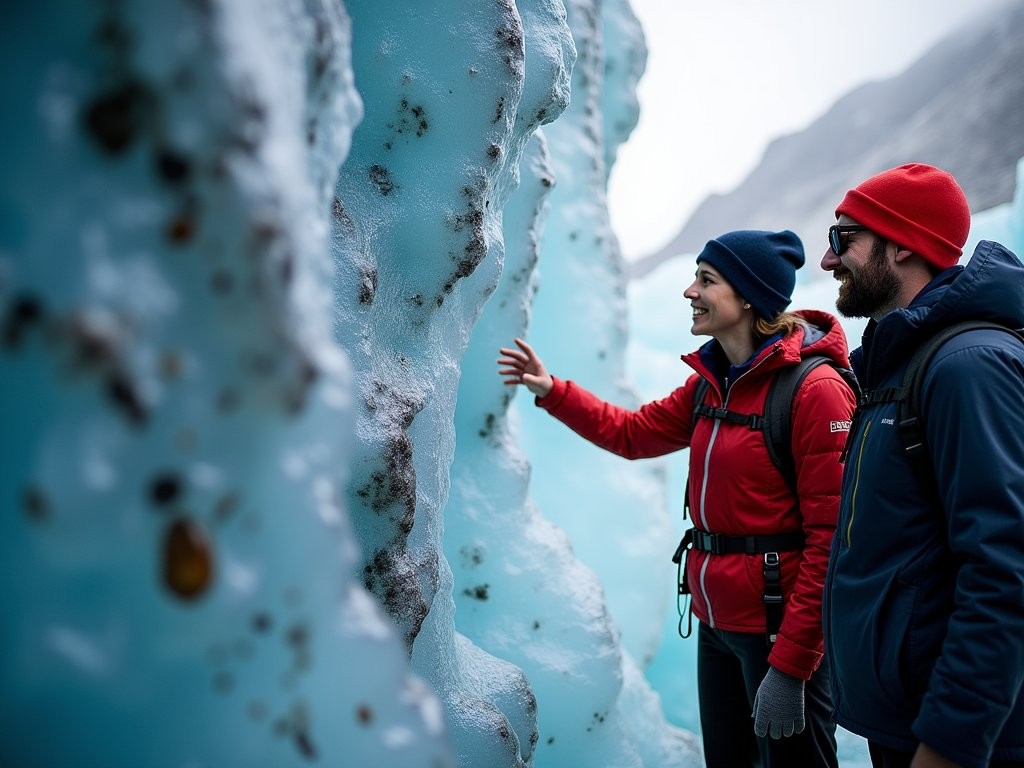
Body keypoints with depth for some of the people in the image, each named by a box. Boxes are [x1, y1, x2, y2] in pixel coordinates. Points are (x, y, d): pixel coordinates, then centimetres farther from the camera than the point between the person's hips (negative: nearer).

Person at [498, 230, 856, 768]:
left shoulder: (815, 388, -17)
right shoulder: (711, 381, 8)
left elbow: (831, 539, -20)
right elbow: (634, 433, 22)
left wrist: (790, 666, -21)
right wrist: (552, 392, 12)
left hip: (778, 628, -8)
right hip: (716, 621, 8)